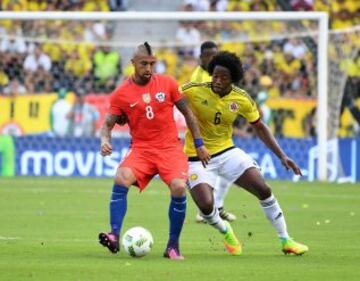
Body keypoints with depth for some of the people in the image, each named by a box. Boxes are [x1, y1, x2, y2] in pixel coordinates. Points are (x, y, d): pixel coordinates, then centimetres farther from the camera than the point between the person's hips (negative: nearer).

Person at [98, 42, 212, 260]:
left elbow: (187, 112, 11)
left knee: (179, 187, -24)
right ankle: (115, 236, -27)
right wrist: (105, 140, -17)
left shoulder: (168, 84, 3)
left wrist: (199, 144, 9)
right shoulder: (121, 94, 1)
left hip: (170, 148, 0)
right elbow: (108, 123, 5)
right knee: (121, 179, -30)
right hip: (141, 149, 0)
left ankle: (173, 246, -8)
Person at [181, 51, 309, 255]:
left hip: (227, 152, 3)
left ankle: (286, 240, 10)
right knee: (206, 205, -21)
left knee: (264, 190, -7)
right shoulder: (194, 91, -19)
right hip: (197, 157, -3)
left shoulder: (242, 100, -8)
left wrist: (282, 156, -1)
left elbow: (260, 127, 5)